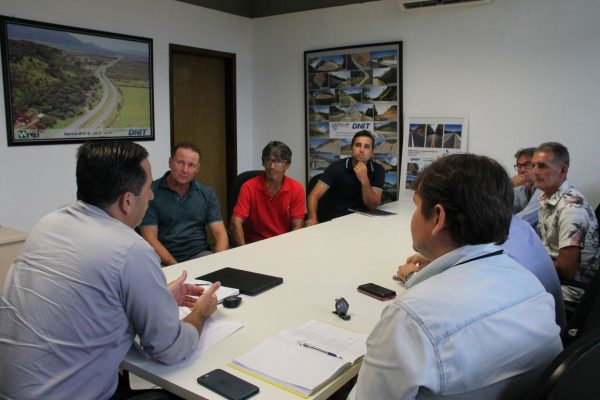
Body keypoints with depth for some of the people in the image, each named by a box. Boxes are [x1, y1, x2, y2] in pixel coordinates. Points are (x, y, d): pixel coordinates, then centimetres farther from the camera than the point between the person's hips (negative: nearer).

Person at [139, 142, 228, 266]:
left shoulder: (207, 193, 9)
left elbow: (220, 233, 4)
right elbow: (150, 238, -7)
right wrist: (176, 267, -20)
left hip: (200, 255, 3)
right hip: (165, 260, -3)